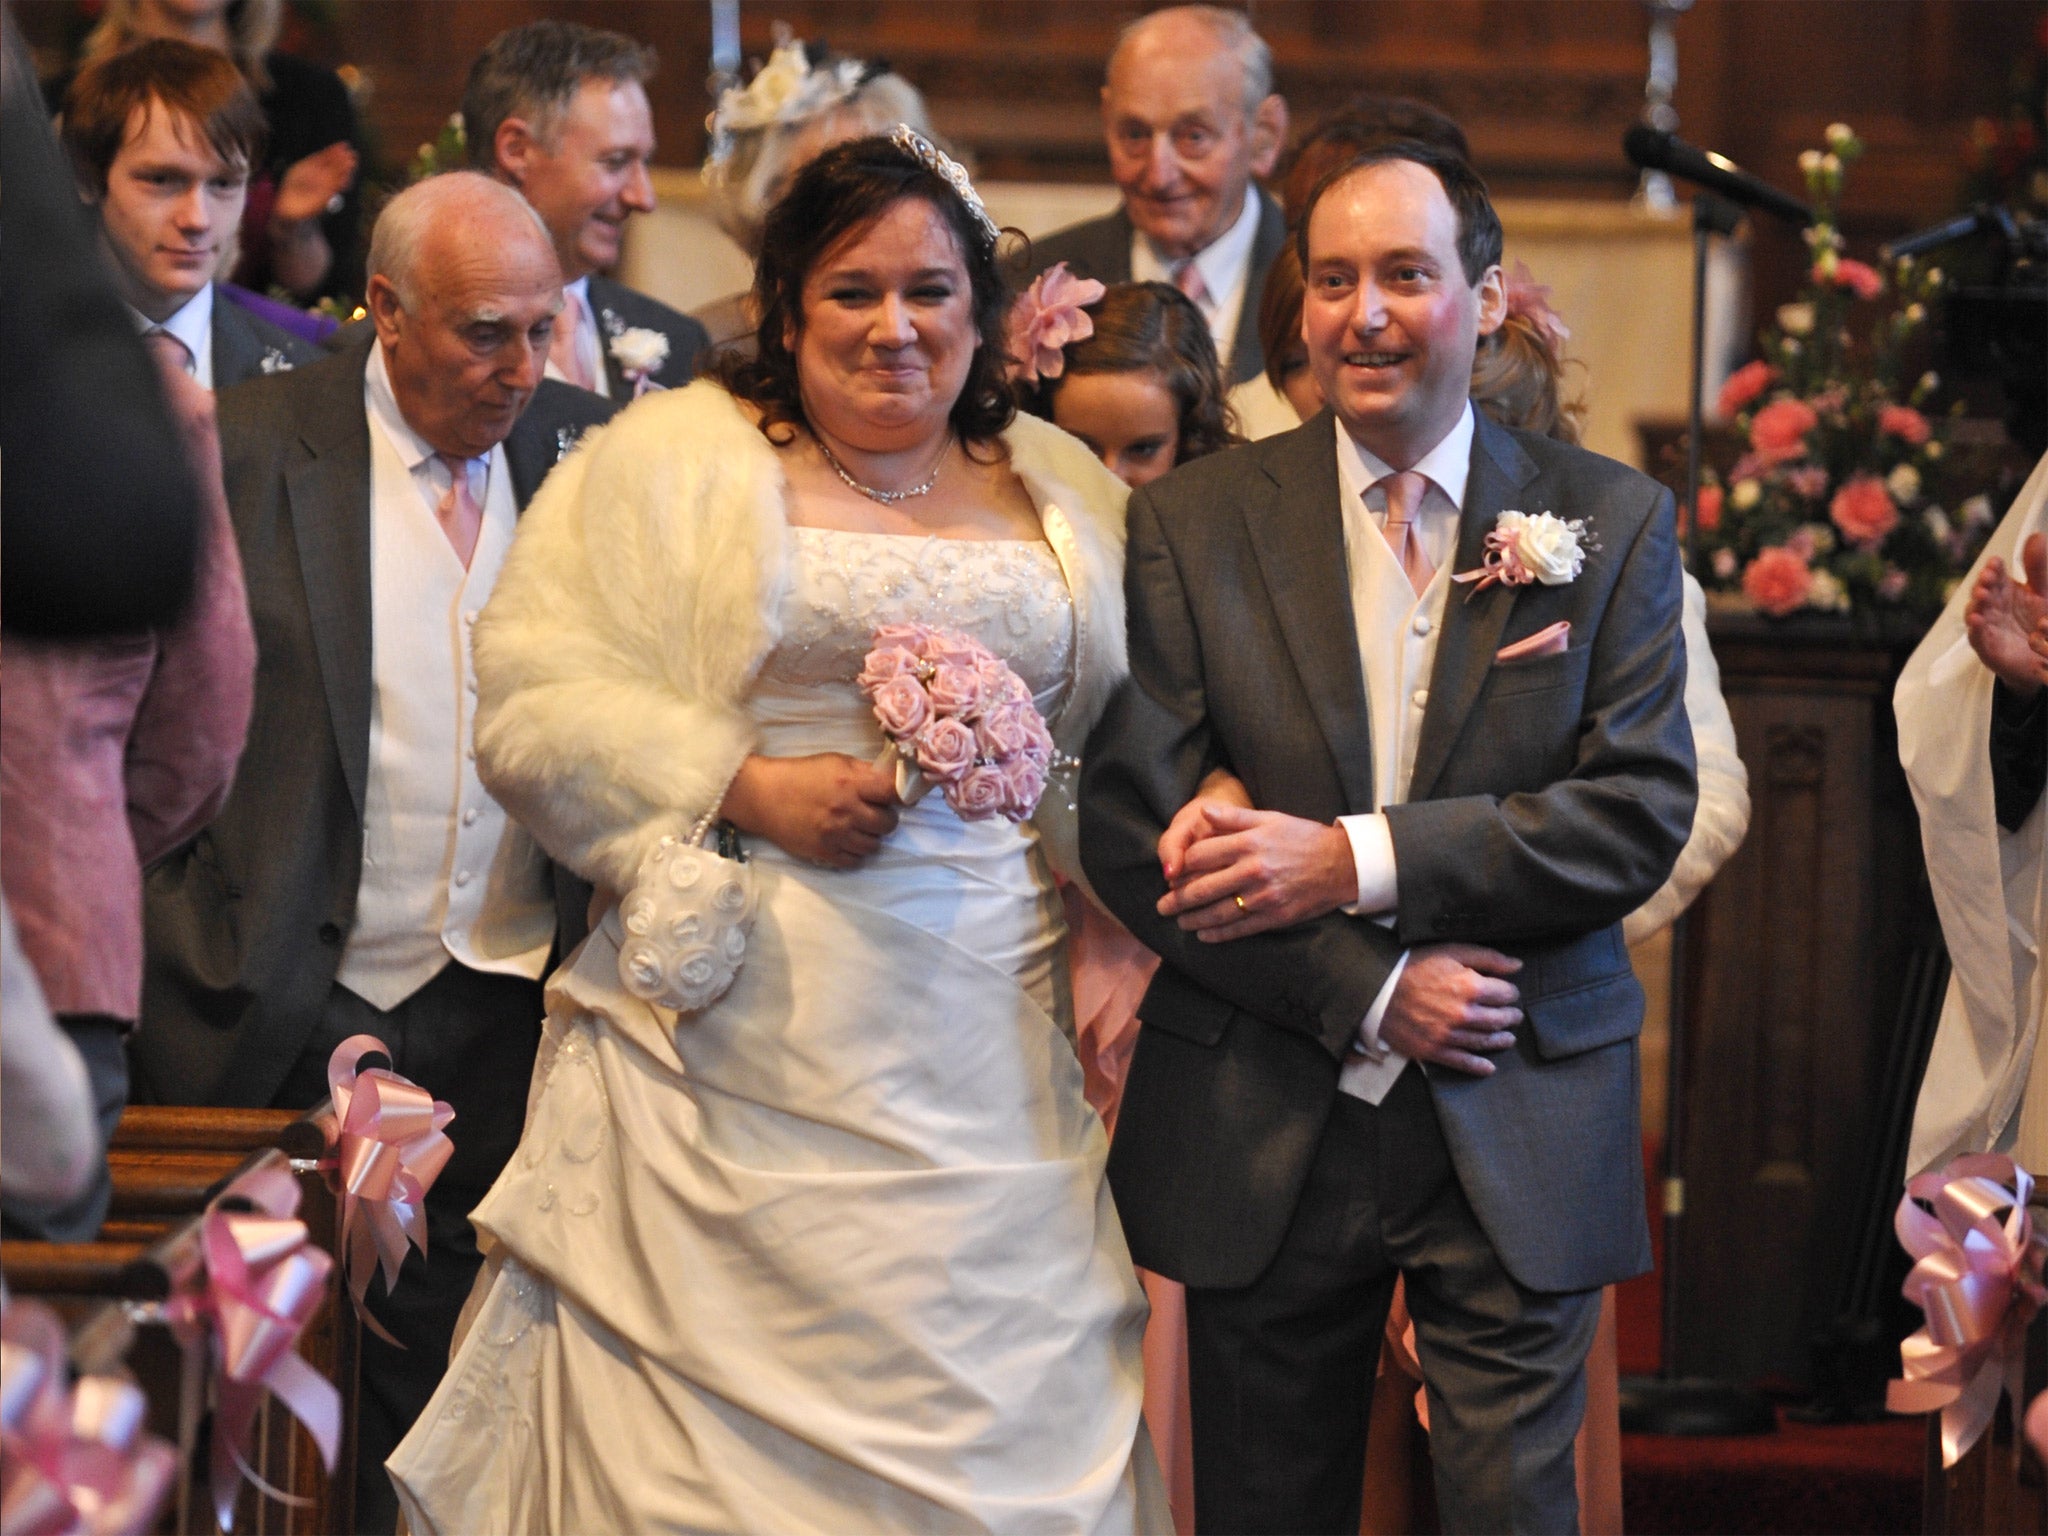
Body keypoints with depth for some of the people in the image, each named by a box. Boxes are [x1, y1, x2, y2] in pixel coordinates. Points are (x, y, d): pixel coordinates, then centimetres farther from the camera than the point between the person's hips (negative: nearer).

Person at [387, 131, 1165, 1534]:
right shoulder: (670, 459, 5)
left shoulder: (1066, 494, 16)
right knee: (720, 1417, -6)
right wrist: (746, 787, -13)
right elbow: (542, 696, -3)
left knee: (992, 1406, -2)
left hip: (991, 1053, 3)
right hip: (744, 1054, -3)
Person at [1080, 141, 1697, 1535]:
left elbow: (1643, 809, -7)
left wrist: (1356, 860, -16)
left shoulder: (1613, 521, 3)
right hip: (1265, 1129, 1)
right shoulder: (1194, 524, 1)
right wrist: (1368, 991, -13)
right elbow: (1126, 828, -5)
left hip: (1524, 1125, 0)